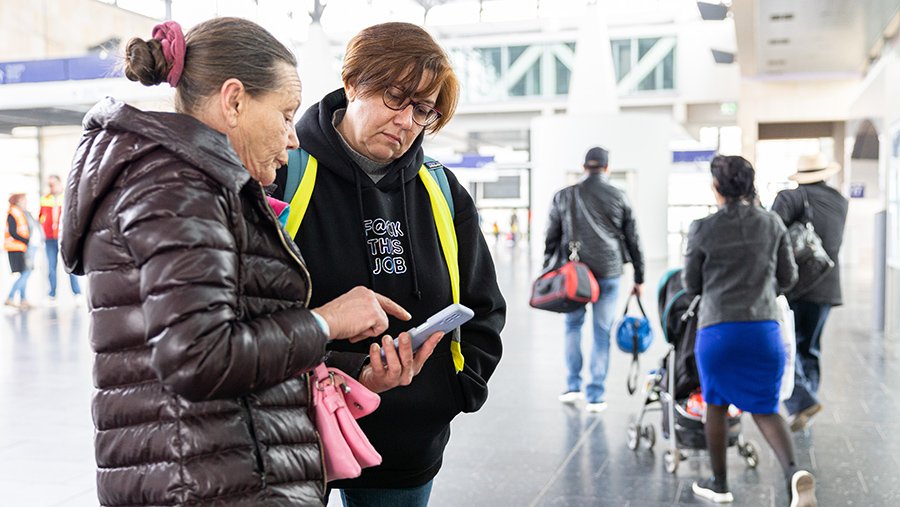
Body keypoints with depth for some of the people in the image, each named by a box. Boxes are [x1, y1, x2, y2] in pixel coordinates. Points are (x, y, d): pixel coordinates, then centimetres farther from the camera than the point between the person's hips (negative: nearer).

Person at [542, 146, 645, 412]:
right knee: (602, 332, 5)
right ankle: (596, 396, 8)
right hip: (608, 273, -1)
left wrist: (547, 273, 14)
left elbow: (551, 238, 7)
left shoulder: (563, 196, 5)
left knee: (573, 324, 19)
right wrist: (639, 278, 13)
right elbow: (632, 239, 6)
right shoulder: (618, 197, 3)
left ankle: (572, 386, 18)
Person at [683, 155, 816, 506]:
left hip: (718, 329, -2)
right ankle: (794, 471, -13)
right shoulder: (773, 224, 2)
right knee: (765, 409, 12)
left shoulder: (702, 229, -6)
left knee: (717, 404, 18)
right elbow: (788, 278, 9)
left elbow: (691, 286, 3)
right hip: (765, 328, 2)